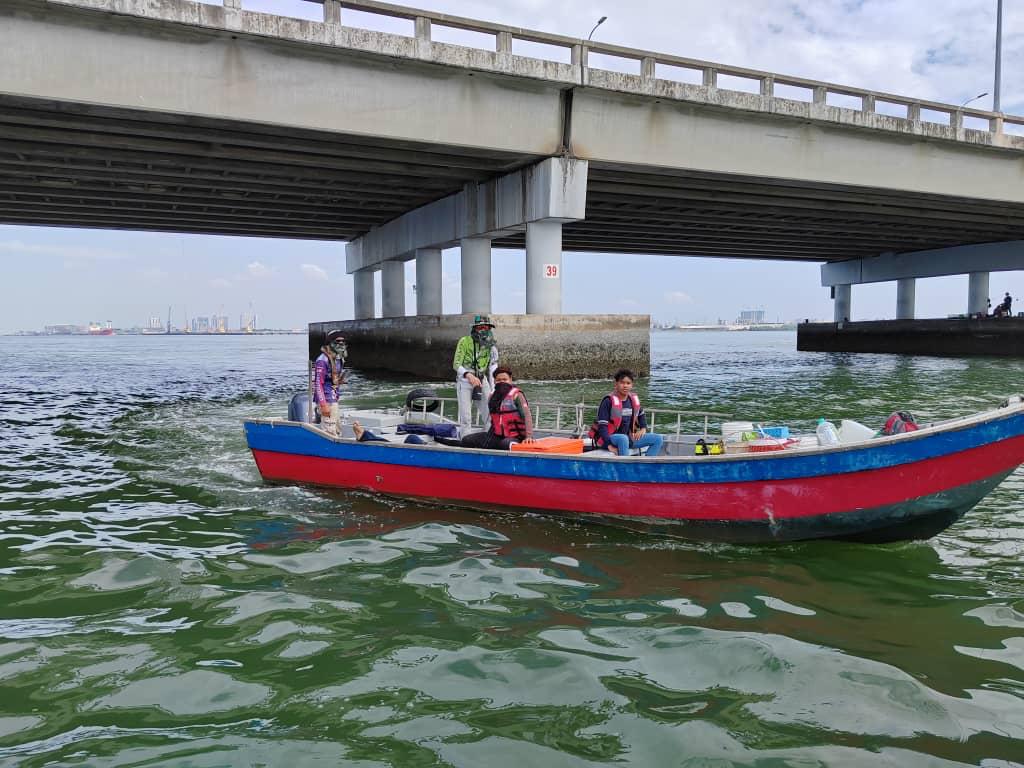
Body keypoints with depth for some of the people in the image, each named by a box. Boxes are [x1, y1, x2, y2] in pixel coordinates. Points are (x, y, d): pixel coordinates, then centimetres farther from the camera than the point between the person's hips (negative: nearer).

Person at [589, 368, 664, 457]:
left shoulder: (633, 400, 4)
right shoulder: (609, 401, -15)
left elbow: (641, 414, 26)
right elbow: (602, 425, -18)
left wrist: (643, 428, 10)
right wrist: (609, 445, -26)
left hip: (627, 437, 7)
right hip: (607, 439, -7)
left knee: (657, 439, -3)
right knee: (623, 439, -40)